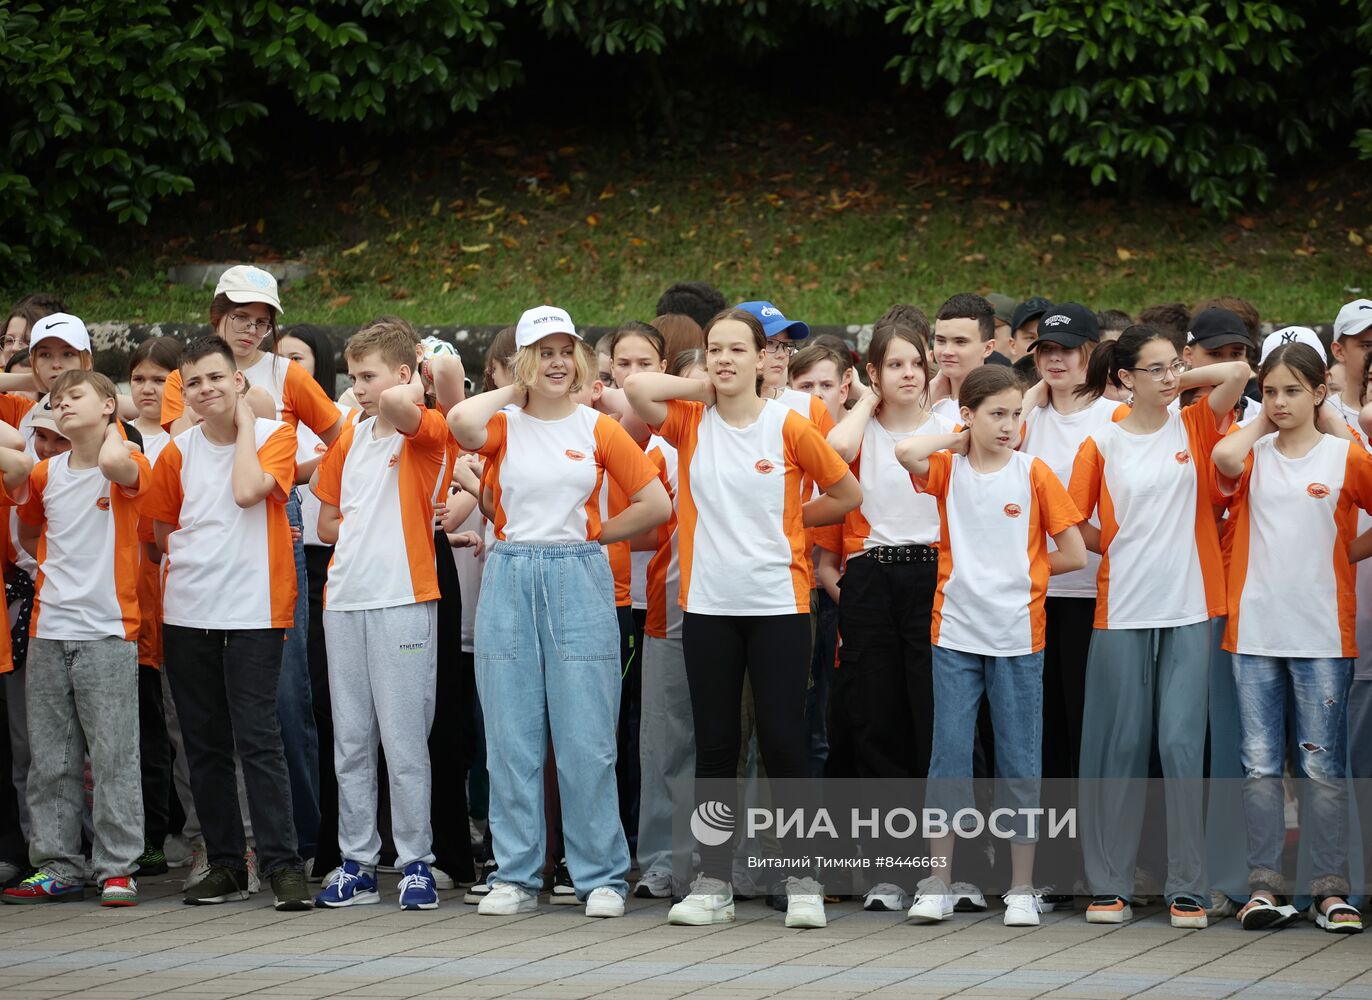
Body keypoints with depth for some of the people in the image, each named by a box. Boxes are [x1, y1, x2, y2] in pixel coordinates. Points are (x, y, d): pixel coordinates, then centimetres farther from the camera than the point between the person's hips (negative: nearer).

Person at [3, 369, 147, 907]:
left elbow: (115, 464, -30)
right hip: (48, 633, 5)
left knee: (114, 756, -4)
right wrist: (52, 566, 13)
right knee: (50, 759, 7)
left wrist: (111, 430, -10)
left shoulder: (127, 465, -4)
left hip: (107, 633, -5)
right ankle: (57, 867, 13)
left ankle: (117, 868, 0)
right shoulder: (46, 473, 10)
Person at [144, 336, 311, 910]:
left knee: (257, 739, -11)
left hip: (253, 610, -5)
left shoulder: (273, 435, -2)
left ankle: (282, 864, -10)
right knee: (204, 744, 7)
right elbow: (162, 527, 19)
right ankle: (225, 864, 14)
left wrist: (245, 421, -10)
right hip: (188, 612, 5)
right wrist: (200, 558, 6)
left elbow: (247, 491, -20)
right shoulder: (179, 449, 8)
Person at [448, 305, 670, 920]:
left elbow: (656, 505, 3)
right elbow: (461, 423, -20)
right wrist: (512, 392, -4)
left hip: (580, 581, -1)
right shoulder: (503, 425, 4)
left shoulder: (597, 429, 5)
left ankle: (602, 878, 6)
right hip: (510, 581, 1)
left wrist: (592, 535, 2)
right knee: (511, 736, 3)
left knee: (586, 740, -1)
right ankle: (516, 876, 11)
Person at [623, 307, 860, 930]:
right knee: (714, 745, 6)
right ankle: (712, 885, 12)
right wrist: (703, 389, -3)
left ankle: (803, 884, 6)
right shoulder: (690, 421, 3)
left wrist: (785, 519, 5)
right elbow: (637, 387, -14)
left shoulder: (790, 427, -2)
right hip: (708, 604, 2)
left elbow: (847, 494, 6)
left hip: (779, 603, -2)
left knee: (783, 740, -2)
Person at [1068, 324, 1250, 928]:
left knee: (1182, 743, -3)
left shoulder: (1194, 427, 5)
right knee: (1119, 744, 3)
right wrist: (1127, 549, 3)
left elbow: (1239, 372, -7)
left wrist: (1181, 381, 2)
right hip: (1122, 612, 0)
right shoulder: (1101, 445, 2)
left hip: (1189, 611, 0)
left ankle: (1187, 887, 1)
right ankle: (1109, 884, 9)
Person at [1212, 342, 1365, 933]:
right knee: (1261, 765, 3)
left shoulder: (1343, 455, 2)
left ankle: (1331, 890, 6)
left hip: (1322, 634, -2)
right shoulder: (1253, 455, 6)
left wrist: (1340, 553, -3)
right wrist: (1263, 422, -1)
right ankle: (1264, 886, 7)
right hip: (1254, 633, 2)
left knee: (1323, 767, 1)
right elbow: (1225, 457, -16)